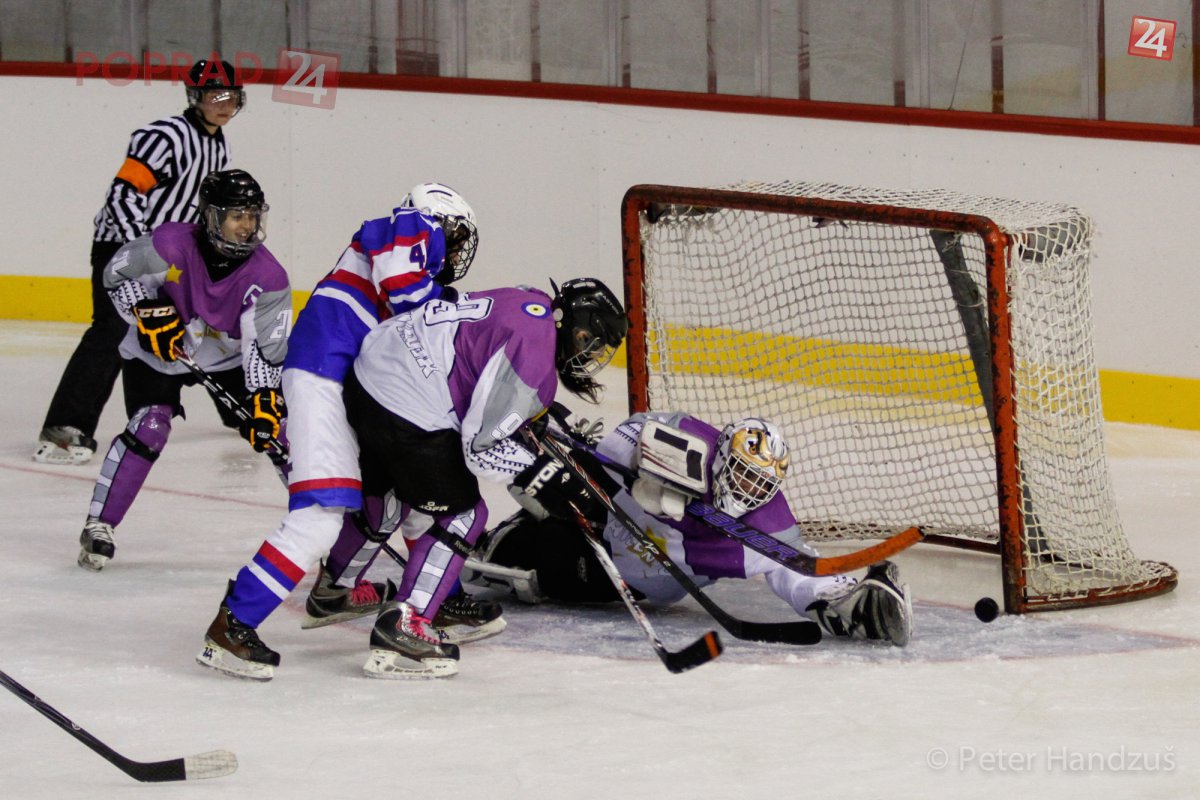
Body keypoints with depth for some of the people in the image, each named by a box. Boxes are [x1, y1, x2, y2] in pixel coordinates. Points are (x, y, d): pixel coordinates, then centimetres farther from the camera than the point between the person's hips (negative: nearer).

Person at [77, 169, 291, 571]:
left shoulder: (268, 277, -23)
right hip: (156, 353, -2)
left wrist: (265, 399, -33)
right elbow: (118, 273, -12)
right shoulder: (171, 245, -28)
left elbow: (267, 349, -21)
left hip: (228, 358, 3)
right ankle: (99, 526, -13)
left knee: (273, 426, -7)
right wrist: (147, 311, -24)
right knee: (149, 427, -22)